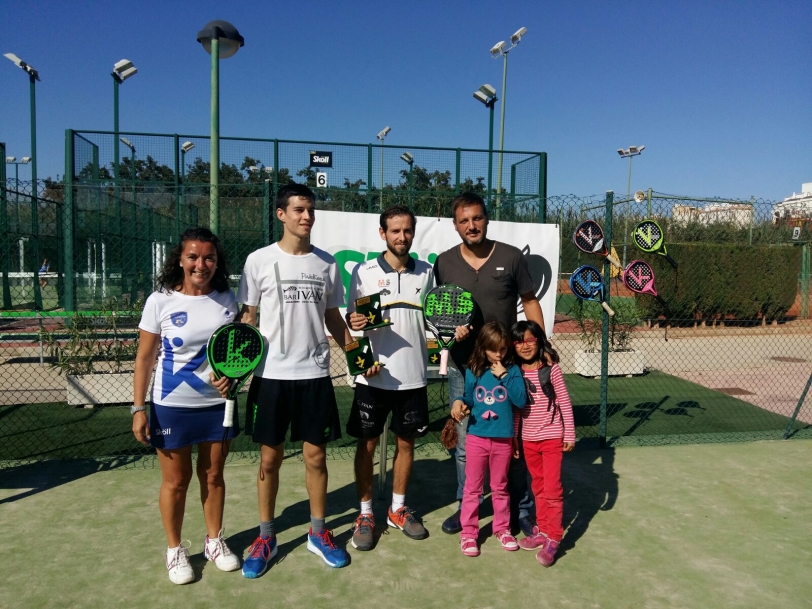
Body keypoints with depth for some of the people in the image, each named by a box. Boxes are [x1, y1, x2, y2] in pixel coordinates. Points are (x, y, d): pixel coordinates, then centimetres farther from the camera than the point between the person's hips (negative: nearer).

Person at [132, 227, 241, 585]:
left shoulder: (226, 300, -1)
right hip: (172, 407, -2)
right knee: (175, 481, 10)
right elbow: (145, 358, -5)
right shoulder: (160, 301, -10)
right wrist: (138, 408, -8)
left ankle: (214, 541, 34)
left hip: (218, 404, 3)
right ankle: (175, 549, 30)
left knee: (213, 475, 15)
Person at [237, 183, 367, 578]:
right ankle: (266, 538, 25)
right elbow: (247, 317, 2)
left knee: (315, 456, 8)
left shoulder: (327, 263, 5)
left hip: (315, 374, 2)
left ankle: (318, 534, 26)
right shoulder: (259, 260, -2)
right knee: (270, 457, 9)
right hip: (271, 375, -2)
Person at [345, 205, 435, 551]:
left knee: (406, 443, 13)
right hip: (373, 375, -2)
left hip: (413, 375, 3)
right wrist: (354, 321, -22)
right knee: (367, 444, 7)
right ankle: (365, 513, 23)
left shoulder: (426, 272, 5)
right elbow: (350, 317, 0)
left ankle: (398, 509, 31)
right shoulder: (364, 271, -3)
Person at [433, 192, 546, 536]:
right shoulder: (445, 263, 0)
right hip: (463, 366, 1)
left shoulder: (511, 257, -3)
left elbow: (530, 303, 4)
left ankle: (521, 509, 26)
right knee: (464, 442, 11)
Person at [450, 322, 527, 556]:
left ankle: (502, 528, 32)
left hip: (503, 439, 0)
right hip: (477, 437, 0)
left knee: (500, 487, 16)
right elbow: (469, 399, 8)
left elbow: (521, 401, -14)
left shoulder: (512, 370, -5)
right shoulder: (473, 371, -2)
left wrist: (504, 376, -20)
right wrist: (459, 402, -14)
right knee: (472, 487, 8)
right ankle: (468, 533, 18)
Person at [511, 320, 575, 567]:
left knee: (552, 489, -3)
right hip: (529, 439, 4)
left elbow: (565, 403, -6)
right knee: (538, 487, 16)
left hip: (552, 437, -4)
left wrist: (569, 435, -6)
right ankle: (542, 530, 28)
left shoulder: (551, 368, -10)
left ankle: (553, 538, 7)